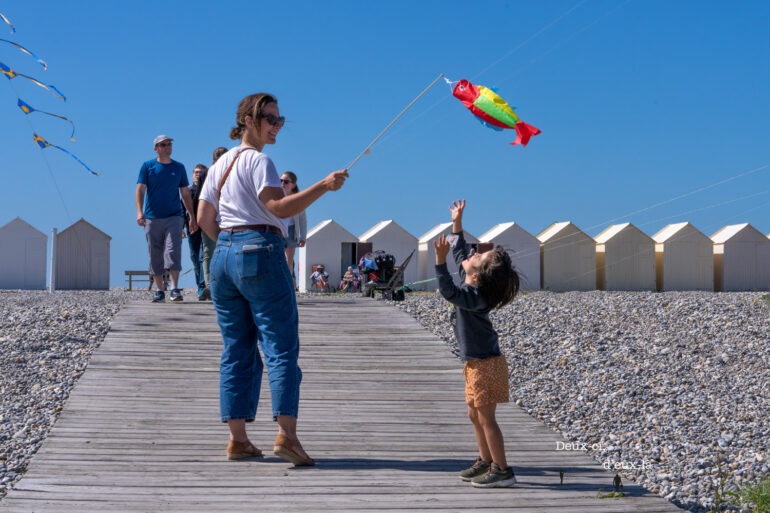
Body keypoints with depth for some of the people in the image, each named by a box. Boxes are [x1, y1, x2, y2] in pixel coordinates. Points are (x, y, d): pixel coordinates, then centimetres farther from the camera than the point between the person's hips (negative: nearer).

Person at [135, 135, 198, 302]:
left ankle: (175, 288, -15)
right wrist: (139, 211, -18)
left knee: (173, 251, -14)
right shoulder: (147, 166, 5)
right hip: (152, 218, 0)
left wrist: (192, 217, 11)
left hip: (174, 217, 0)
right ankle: (159, 290, 10)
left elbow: (186, 194, 14)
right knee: (155, 256, 2)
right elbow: (140, 190, -3)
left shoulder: (179, 168, 10)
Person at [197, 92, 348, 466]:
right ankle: (286, 435, -18)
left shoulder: (221, 163, 18)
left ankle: (237, 439, 7)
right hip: (260, 253, -8)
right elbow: (279, 207, -20)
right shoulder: (258, 160, -6)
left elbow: (204, 218, 18)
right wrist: (323, 186, -23)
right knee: (281, 348, -8)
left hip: (223, 256, 8)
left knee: (236, 351, 9)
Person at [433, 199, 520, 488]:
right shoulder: (469, 283, 5)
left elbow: (449, 292, -42)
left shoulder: (473, 296, -22)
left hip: (486, 364, -10)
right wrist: (457, 223, 22)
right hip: (477, 363, 10)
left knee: (486, 418, -6)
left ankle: (502, 471, -2)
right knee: (475, 415, 17)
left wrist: (440, 261, -48)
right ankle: (486, 462, 28)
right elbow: (460, 254, 21)